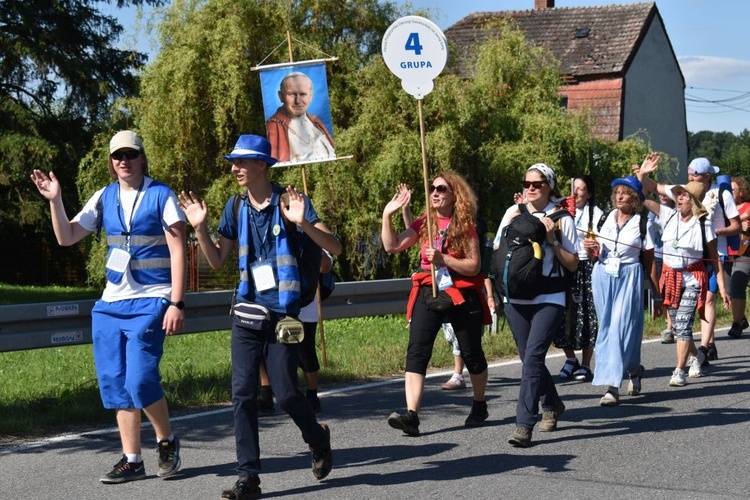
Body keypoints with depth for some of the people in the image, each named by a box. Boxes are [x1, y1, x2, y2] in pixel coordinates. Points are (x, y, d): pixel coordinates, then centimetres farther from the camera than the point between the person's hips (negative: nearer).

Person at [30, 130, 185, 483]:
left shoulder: (161, 196, -6)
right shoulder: (104, 198, 8)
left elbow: (177, 251, -8)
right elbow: (66, 237, 11)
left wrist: (176, 303, -14)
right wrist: (55, 201, -4)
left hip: (149, 301, -6)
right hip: (111, 302, 6)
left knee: (140, 380, -13)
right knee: (114, 383, 4)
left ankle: (167, 441, 12)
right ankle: (132, 460, 14)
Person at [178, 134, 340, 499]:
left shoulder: (291, 201, -6)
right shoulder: (236, 206, 8)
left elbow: (334, 248, -11)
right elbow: (217, 261, 13)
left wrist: (302, 223, -27)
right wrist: (200, 228, -3)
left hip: (285, 312, -4)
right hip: (248, 311, 4)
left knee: (285, 393, -2)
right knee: (243, 393, -1)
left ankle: (318, 440, 29)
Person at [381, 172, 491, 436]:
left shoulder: (465, 226, -3)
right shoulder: (424, 223, 7)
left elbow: (474, 266, -9)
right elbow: (392, 246, 1)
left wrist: (443, 259, -20)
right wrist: (387, 216, -8)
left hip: (461, 296, -2)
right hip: (428, 294, 2)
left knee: (471, 354, 10)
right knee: (417, 350, -15)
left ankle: (480, 406, 34)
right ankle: (411, 414, -23)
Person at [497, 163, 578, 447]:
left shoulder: (561, 218, 1)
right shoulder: (514, 212, 8)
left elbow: (573, 264, 2)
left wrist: (552, 240, -11)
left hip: (548, 299, -4)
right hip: (517, 297, 4)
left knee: (533, 356, -17)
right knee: (529, 358, 12)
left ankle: (524, 425, -19)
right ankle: (552, 406, 38)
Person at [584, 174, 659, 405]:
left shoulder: (642, 224, 0)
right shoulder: (605, 219, 11)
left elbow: (649, 261, 2)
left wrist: (657, 295, 2)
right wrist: (590, 250, -6)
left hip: (629, 277, -4)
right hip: (603, 276, 5)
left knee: (621, 327, -10)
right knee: (607, 328, 7)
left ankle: (612, 386, -9)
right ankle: (633, 369, 26)